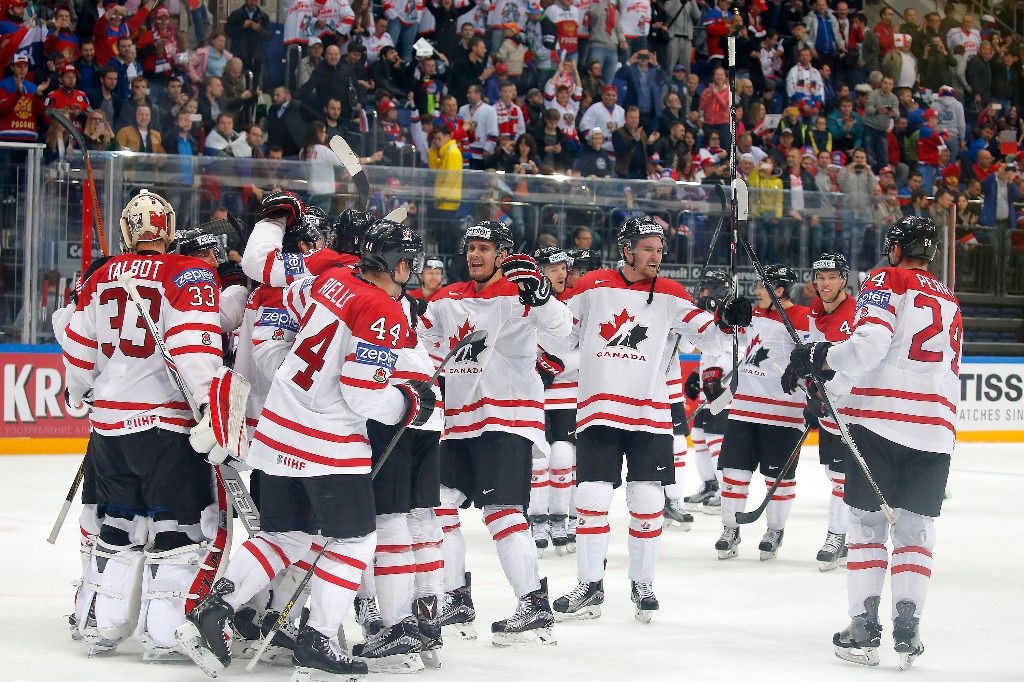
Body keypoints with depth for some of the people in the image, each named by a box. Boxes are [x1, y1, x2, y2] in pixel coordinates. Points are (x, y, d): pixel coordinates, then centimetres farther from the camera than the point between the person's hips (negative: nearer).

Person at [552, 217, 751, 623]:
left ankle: (642, 584, 17)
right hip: (598, 409, -1)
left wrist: (728, 322, -15)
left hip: (650, 413, 1)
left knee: (647, 501, 3)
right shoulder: (593, 287, 1)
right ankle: (590, 586, 8)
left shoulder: (670, 295, 4)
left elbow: (707, 337, 2)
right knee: (592, 498, -3)